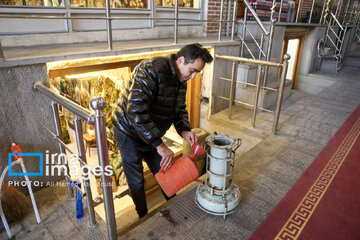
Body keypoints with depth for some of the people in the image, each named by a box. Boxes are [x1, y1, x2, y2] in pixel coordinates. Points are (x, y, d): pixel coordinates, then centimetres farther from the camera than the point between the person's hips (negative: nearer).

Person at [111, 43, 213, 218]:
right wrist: (160, 145, -39)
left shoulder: (181, 79, -2)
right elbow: (136, 110, -40)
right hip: (129, 131, -7)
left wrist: (184, 130, -13)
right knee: (136, 181, 6)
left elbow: (179, 109, 9)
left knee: (163, 172, 17)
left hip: (152, 134, 7)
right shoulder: (152, 69, -30)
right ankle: (144, 217, 31)